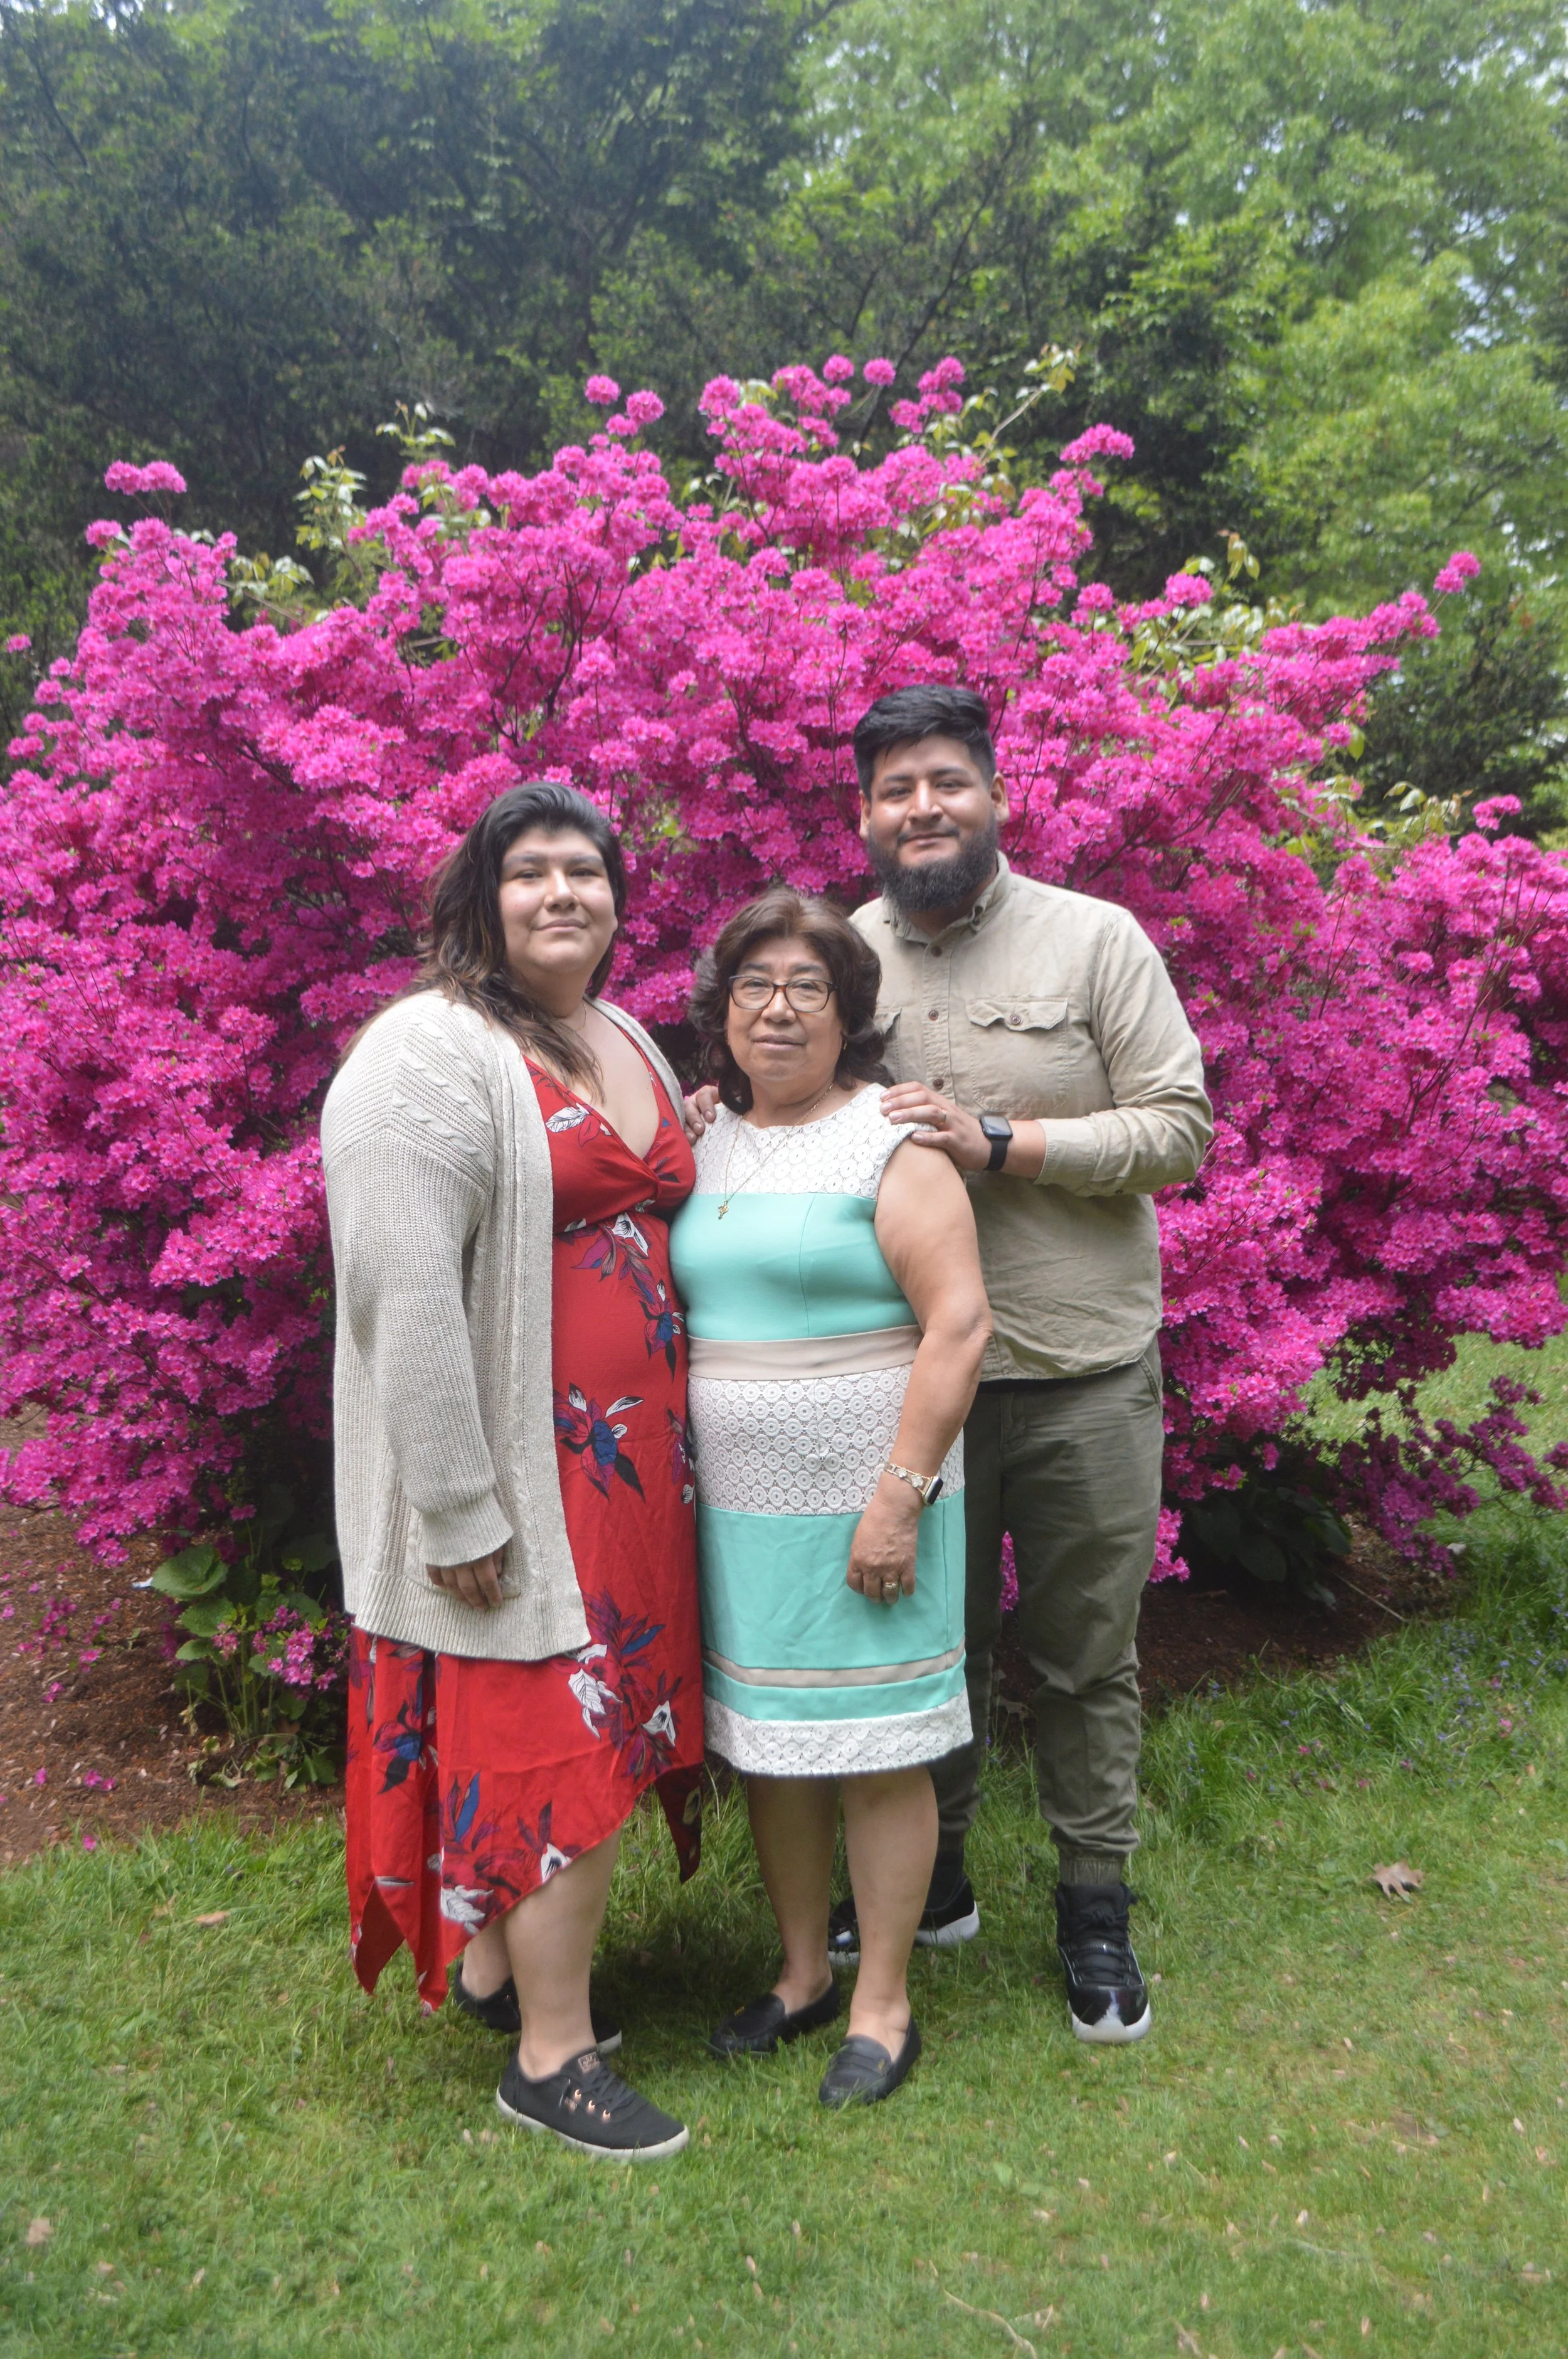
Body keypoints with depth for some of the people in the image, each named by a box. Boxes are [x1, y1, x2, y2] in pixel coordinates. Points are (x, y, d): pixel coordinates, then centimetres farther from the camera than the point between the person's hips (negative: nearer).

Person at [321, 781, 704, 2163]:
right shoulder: (430, 1054, -15)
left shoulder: (629, 1044, 14)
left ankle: (496, 1959, 39)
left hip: (630, 1453, 9)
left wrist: (708, 1146, 7)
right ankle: (553, 2057, 18)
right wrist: (458, 1507, -21)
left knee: (599, 1720, 17)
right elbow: (406, 1294, -21)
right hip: (520, 1471, -8)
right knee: (563, 1739, -1)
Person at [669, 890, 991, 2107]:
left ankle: (883, 2000, 24)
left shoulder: (890, 1139, -9)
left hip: (858, 1505, -6)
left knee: (875, 1752, 6)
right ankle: (803, 1969, 35)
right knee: (767, 1741, 15)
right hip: (736, 1507, 6)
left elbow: (960, 1321, -15)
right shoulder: (706, 1142, 10)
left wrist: (901, 1495, -19)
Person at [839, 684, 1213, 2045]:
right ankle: (933, 1877, 38)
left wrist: (998, 1144, -18)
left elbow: (1180, 1129, -8)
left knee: (1087, 1657, 11)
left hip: (1085, 1372, -2)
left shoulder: (1096, 939, -3)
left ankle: (1096, 1909, 31)